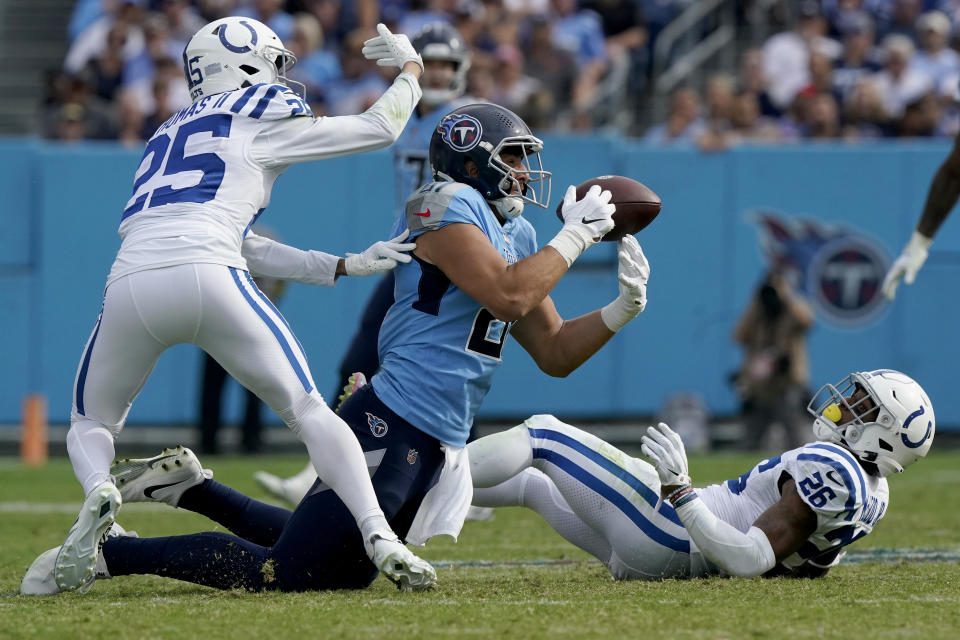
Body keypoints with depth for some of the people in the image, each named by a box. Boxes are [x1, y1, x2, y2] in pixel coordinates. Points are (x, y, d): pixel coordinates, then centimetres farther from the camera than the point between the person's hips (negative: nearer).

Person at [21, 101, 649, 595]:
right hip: (393, 426, -10)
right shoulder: (449, 208, -9)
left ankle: (191, 487, 26)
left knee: (343, 571, 20)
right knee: (287, 574, -11)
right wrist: (574, 236, -12)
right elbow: (508, 297, -23)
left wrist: (621, 310, 5)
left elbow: (555, 354, 20)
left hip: (435, 446, 10)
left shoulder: (516, 234, 18)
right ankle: (108, 552, -2)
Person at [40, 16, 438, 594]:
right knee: (308, 410, 6)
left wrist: (340, 266, 31)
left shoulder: (172, 134, 34)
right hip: (206, 278, -4)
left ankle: (99, 489, -12)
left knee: (92, 422, 22)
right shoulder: (262, 114, 16)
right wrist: (410, 70, 41)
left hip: (132, 286, 4)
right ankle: (379, 535, -10)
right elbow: (379, 129, 22)